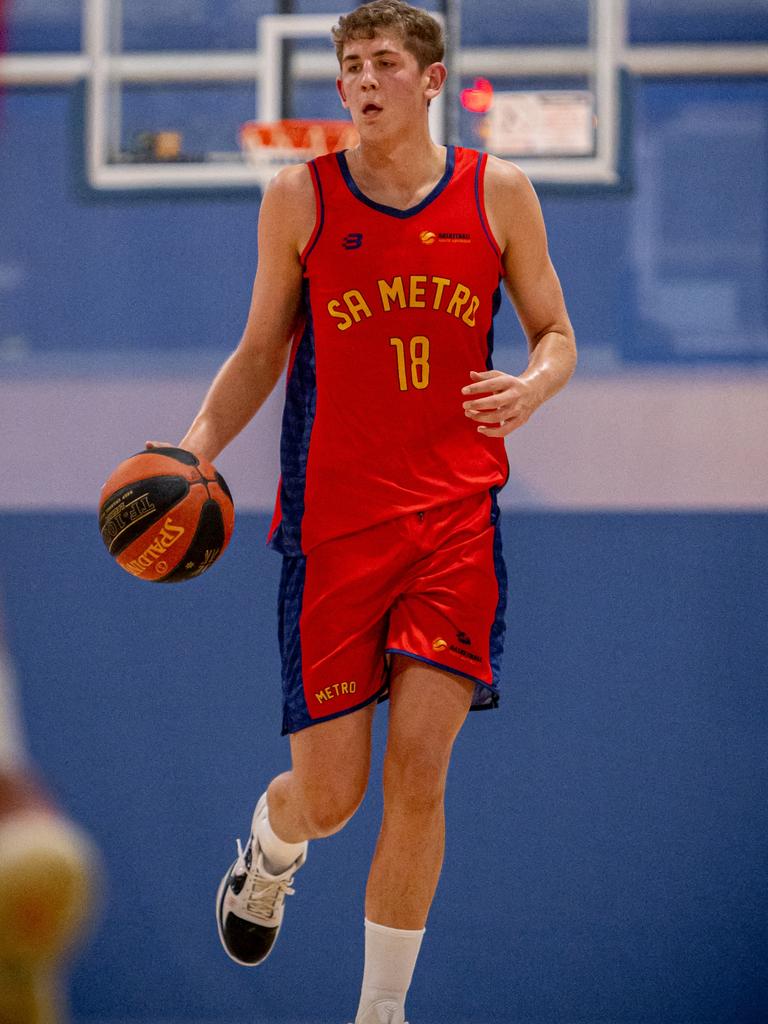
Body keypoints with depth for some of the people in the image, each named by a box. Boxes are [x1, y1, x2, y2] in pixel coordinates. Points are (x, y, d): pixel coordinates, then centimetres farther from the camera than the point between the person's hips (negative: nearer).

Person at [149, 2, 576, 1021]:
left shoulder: (497, 192, 4)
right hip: (332, 522, 0)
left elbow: (556, 335, 11)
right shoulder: (300, 197, 2)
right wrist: (194, 448, -5)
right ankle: (269, 854, 40)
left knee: (418, 773, -9)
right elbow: (261, 352, 10)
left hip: (457, 515, 0)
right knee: (328, 794, 1)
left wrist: (530, 387, -13)